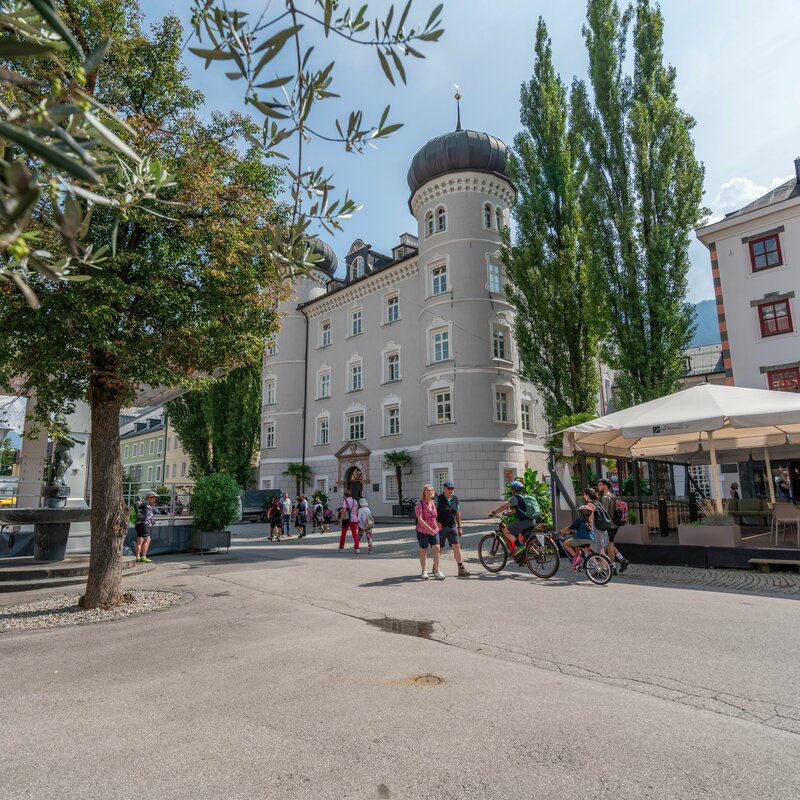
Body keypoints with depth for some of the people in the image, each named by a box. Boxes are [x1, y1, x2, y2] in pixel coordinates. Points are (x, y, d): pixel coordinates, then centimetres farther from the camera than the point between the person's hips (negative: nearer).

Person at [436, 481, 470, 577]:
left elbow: (458, 514, 15)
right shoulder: (438, 499, -8)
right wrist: (436, 522, -19)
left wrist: (459, 527, 13)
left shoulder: (455, 499, 8)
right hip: (441, 527, -4)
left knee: (457, 546, -5)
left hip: (452, 527, 4)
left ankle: (461, 569, -3)